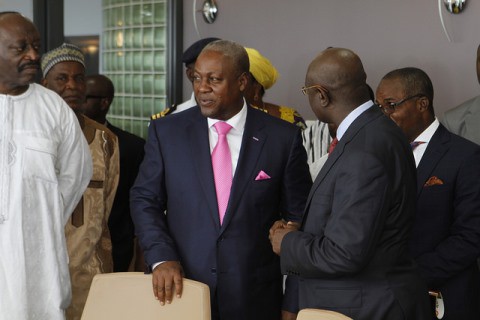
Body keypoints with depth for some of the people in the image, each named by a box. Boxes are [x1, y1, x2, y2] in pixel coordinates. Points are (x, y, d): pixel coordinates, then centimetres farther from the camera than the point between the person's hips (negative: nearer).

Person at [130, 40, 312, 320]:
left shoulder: (283, 137, -3)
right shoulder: (166, 131, 1)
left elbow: (298, 215, 2)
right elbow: (145, 200, 5)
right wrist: (161, 257, -11)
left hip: (254, 297, 0)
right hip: (181, 288, 1)